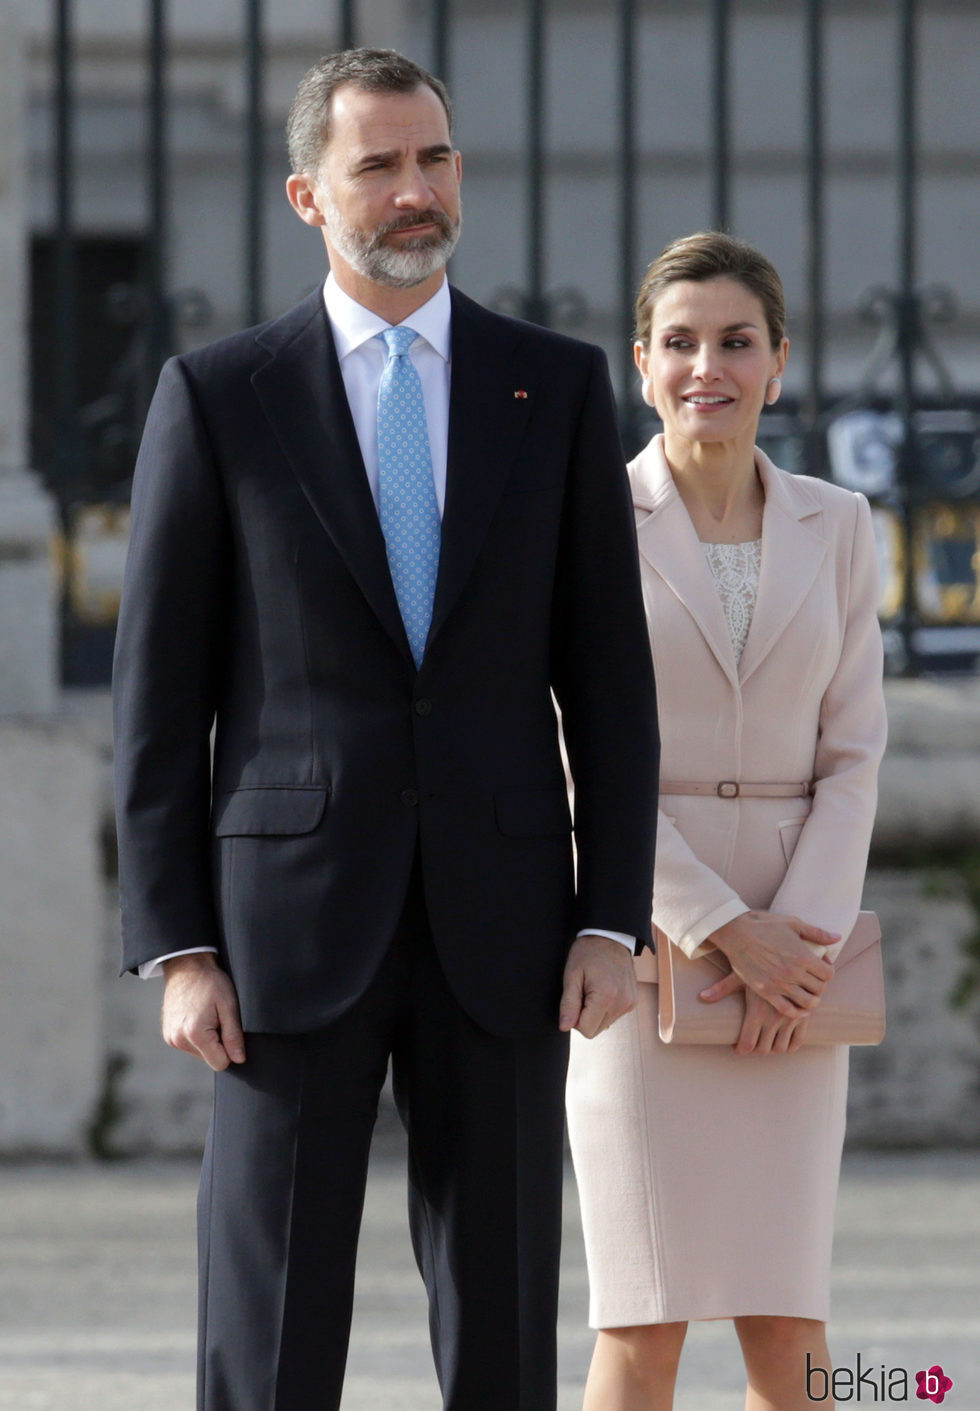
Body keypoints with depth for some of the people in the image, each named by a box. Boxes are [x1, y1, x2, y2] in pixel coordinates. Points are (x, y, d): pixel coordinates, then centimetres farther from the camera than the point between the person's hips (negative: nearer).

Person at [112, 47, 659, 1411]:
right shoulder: (217, 397, 1)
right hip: (292, 926, -2)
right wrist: (176, 951, -7)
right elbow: (160, 698, 1)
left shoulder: (558, 388, 6)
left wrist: (613, 923, -4)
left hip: (499, 927, 2)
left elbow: (610, 677, 5)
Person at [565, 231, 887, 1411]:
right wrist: (727, 931, -15)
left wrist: (801, 940, -10)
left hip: (790, 949, 3)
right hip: (639, 941, -3)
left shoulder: (833, 528, 8)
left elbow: (852, 753, 5)